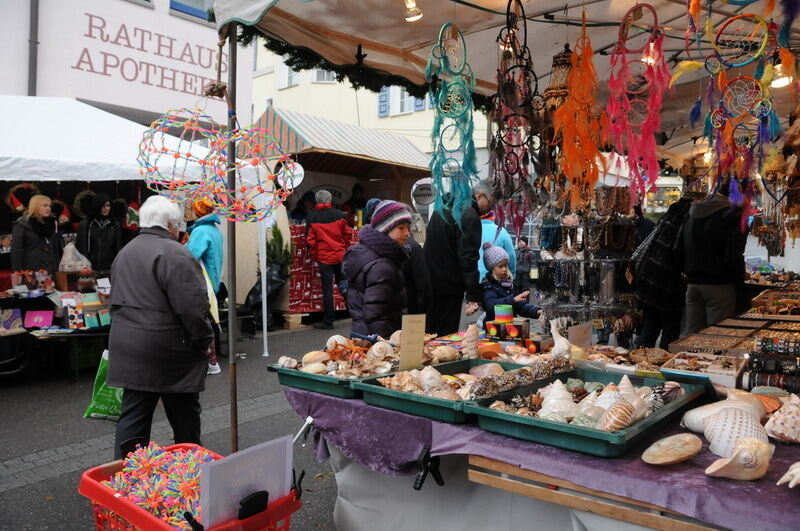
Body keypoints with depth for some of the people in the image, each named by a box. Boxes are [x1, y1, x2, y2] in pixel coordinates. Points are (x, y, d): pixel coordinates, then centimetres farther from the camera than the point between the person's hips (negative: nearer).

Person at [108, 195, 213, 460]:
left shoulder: (125, 253, 14)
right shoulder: (174, 254, -16)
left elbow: (117, 302, 22)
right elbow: (192, 307, -20)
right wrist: (204, 340, -9)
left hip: (127, 349, 8)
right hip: (169, 353, -8)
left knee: (133, 417, 11)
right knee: (184, 416, 8)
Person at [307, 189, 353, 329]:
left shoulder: (312, 216, -5)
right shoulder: (338, 214, 1)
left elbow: (310, 239, -5)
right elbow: (348, 233, 5)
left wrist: (315, 256, 6)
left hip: (324, 258, -2)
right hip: (340, 255, 2)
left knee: (327, 289, 2)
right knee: (341, 278, 26)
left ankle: (328, 321, 8)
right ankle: (345, 288, -8)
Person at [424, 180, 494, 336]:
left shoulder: (444, 207, 14)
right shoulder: (470, 216, -16)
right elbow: (468, 258, -21)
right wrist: (473, 297, -21)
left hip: (428, 281, 9)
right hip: (449, 286, -9)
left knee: (428, 334, 17)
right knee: (446, 337, -2)